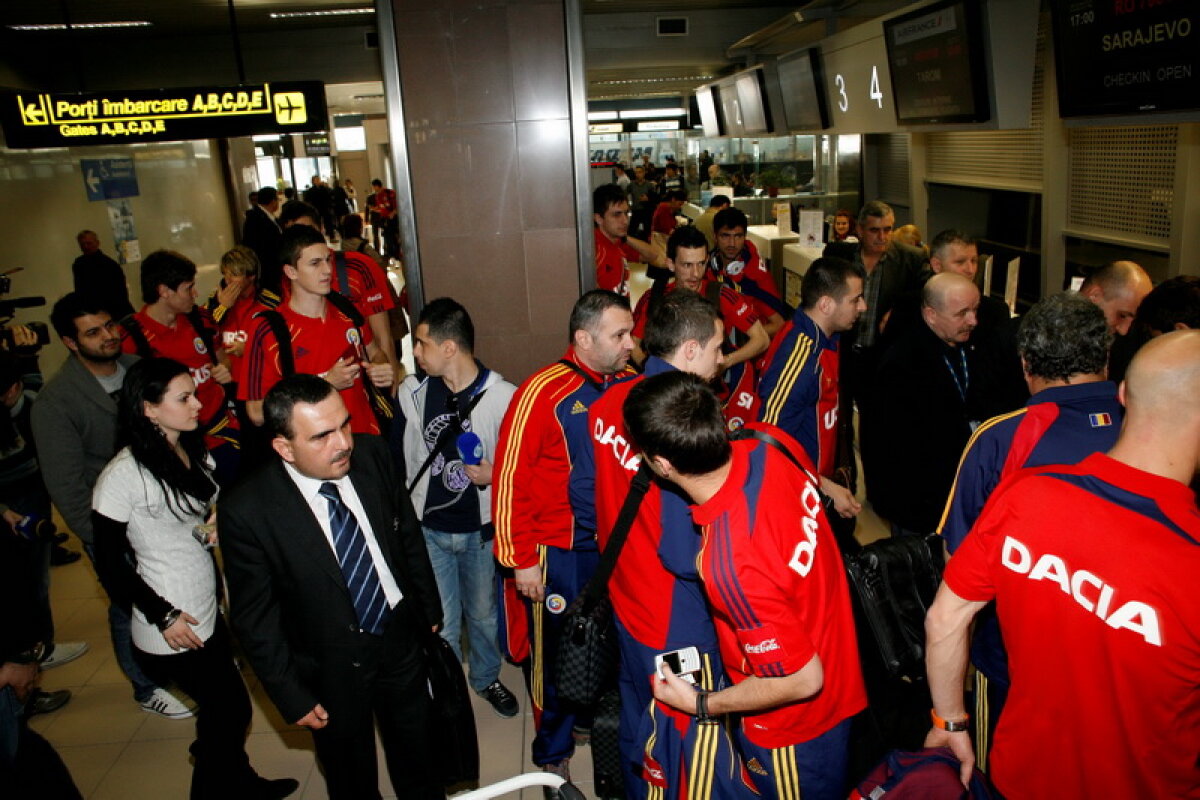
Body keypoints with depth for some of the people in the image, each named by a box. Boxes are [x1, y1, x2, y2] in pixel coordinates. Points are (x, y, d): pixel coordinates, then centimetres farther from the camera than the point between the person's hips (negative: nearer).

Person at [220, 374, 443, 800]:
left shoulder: (373, 454, -15)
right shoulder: (246, 511, -26)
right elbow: (254, 618, -15)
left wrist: (430, 608, 9)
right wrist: (292, 698, -10)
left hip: (402, 636, 4)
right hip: (333, 667, -3)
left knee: (418, 762, 27)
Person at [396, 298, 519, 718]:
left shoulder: (503, 396, -17)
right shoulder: (412, 391, -8)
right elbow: (398, 456, 5)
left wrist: (494, 474, -25)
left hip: (480, 528, -1)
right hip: (426, 528, 1)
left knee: (483, 614, 20)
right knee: (439, 624, 8)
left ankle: (487, 678, 47)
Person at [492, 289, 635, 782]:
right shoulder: (542, 392, -18)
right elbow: (511, 477, -14)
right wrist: (520, 558, -11)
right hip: (560, 551, -4)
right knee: (556, 651, 12)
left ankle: (594, 714, 47)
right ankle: (553, 752, 36)